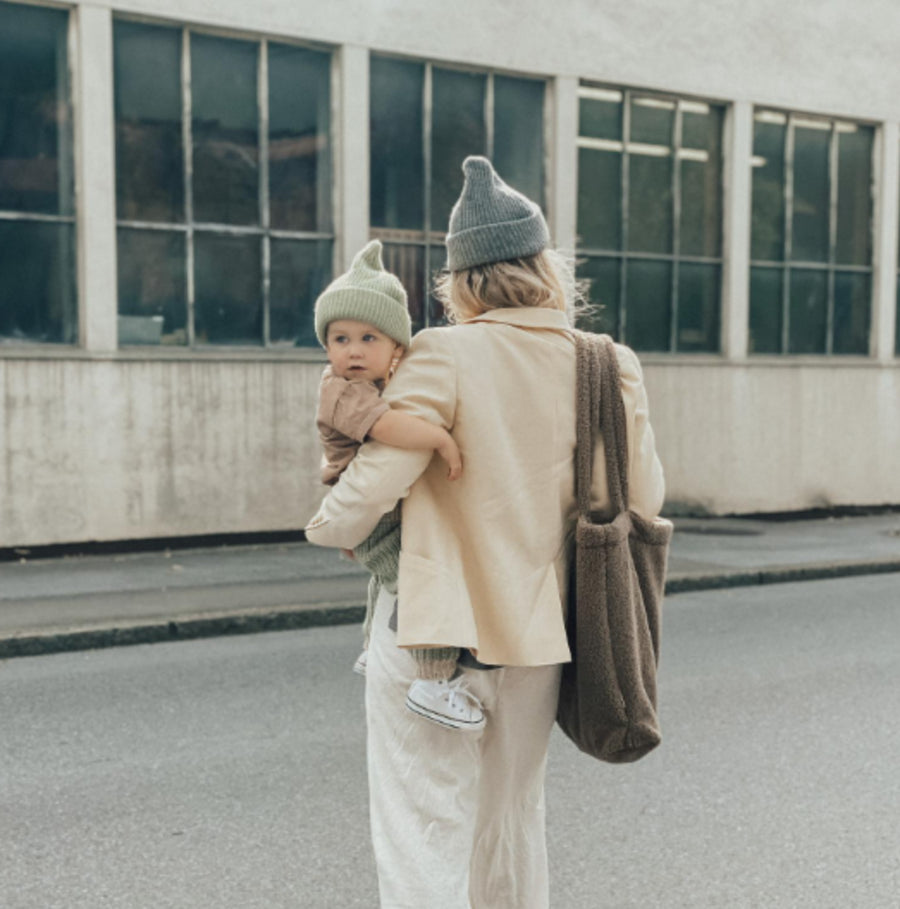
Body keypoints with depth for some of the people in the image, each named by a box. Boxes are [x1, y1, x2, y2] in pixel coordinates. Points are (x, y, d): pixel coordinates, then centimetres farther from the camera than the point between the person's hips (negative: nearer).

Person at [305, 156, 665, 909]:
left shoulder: (444, 357, -13)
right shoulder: (609, 368, -2)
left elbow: (375, 481, -16)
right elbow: (642, 501, 3)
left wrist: (329, 527, 4)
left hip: (435, 636, -5)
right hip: (538, 636, 5)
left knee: (426, 838, 5)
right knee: (515, 819, 23)